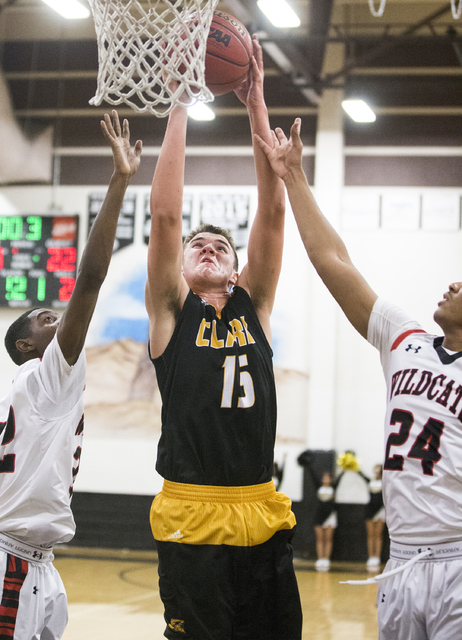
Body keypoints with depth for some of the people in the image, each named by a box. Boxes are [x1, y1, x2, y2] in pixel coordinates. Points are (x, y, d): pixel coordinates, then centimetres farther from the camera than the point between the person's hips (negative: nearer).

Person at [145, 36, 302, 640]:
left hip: (264, 516, 3)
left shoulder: (254, 307, 13)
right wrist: (179, 107, -6)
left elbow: (273, 211, 4)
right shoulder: (172, 311, 6)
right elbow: (165, 215, -5)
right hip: (192, 517, -3)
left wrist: (257, 106, 0)